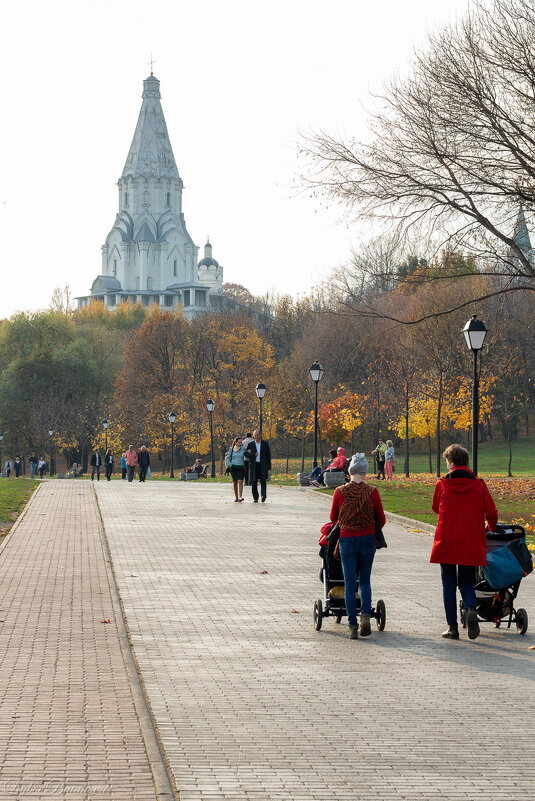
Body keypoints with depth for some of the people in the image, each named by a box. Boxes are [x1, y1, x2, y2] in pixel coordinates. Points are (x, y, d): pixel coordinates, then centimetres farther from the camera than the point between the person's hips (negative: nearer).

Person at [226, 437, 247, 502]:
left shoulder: (243, 449, -1)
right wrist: (229, 465, -4)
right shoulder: (231, 449, 3)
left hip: (241, 467, -2)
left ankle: (240, 496, -26)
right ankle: (236, 497, 11)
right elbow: (228, 458, 9)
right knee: (235, 482, 4)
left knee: (240, 481, -17)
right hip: (233, 467, 2)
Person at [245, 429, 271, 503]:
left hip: (263, 465, -2)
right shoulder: (250, 444, 8)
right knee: (254, 483, 3)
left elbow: (268, 455, 6)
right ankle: (255, 498, 10)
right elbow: (246, 453, 1)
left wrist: (269, 466, 1)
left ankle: (263, 496, -22)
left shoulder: (265, 443, 7)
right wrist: (254, 455, -16)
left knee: (263, 480, -15)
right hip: (254, 466, 2)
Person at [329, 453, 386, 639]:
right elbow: (381, 519, 2)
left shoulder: (340, 492, -7)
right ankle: (366, 614, -6)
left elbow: (333, 517, 6)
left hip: (347, 540, -1)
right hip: (367, 539, 1)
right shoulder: (372, 491, -7)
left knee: (349, 584, 6)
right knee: (365, 581, 16)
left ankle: (352, 626, 3)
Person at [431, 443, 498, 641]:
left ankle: (452, 627, 5)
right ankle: (471, 609, -17)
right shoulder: (479, 485, 0)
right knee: (466, 582, 13)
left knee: (449, 584, 8)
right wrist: (492, 529, 23)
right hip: (471, 543, 1)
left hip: (446, 541, -1)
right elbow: (491, 512, 2)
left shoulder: (442, 484, -3)